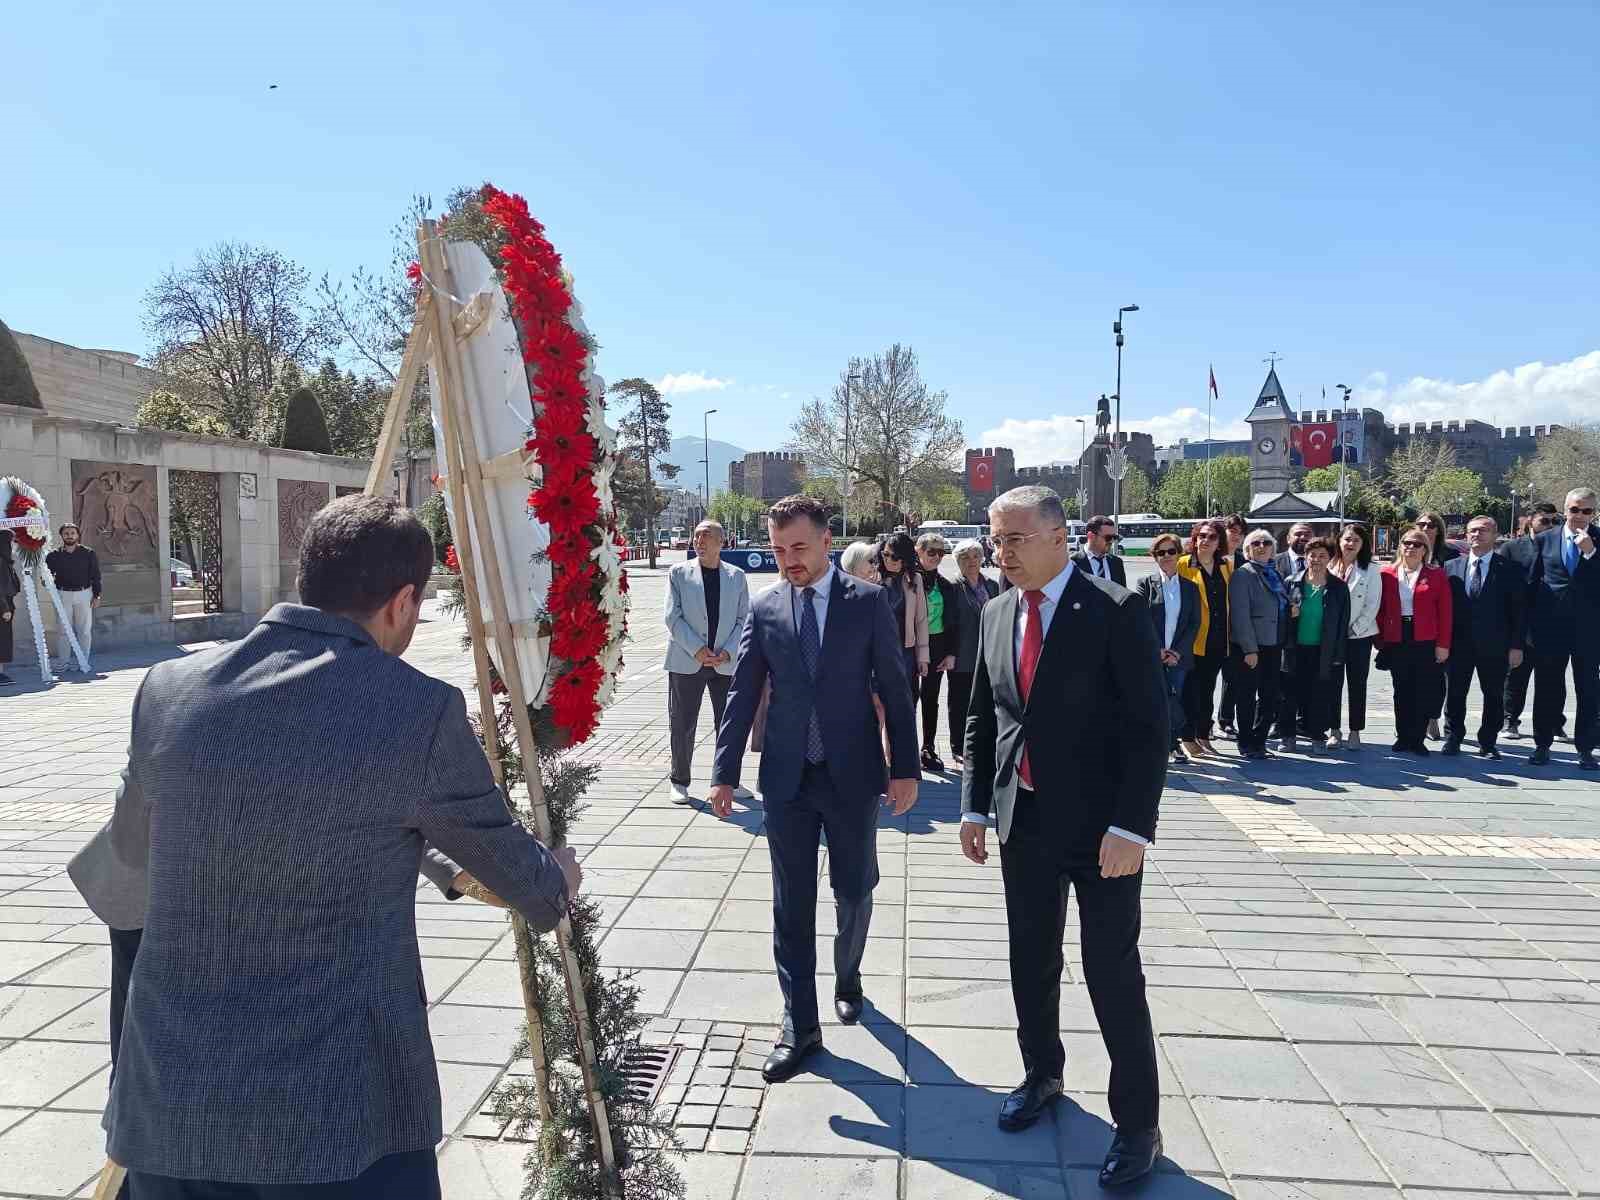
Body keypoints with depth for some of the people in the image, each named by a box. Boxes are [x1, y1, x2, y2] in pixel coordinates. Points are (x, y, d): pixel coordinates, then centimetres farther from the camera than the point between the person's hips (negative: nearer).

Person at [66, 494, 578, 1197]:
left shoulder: (167, 688, -2)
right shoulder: (420, 711, -14)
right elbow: (514, 872, 0)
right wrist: (559, 880, 23)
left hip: (167, 1106, 5)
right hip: (342, 1117, -4)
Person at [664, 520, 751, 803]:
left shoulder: (737, 577, 7)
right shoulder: (679, 573, 2)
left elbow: (744, 620, 4)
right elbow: (673, 617, -5)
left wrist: (727, 652, -10)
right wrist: (697, 649, -14)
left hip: (726, 662, 2)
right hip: (687, 661, -1)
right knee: (682, 724, 4)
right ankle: (680, 782, 18)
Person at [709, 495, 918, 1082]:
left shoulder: (869, 601, -4)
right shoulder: (763, 607, 1)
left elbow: (895, 689, -2)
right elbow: (742, 695, 2)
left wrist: (905, 767, -5)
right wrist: (725, 773, -2)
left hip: (853, 773, -1)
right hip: (787, 776, 1)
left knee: (855, 891, 14)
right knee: (791, 902, 5)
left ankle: (847, 978, 41)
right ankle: (800, 1025, 16)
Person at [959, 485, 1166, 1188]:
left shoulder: (1116, 612, -13)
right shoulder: (997, 614, 5)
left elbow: (1150, 726, -15)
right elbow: (982, 719, 11)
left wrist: (1131, 828, -19)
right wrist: (975, 806, 8)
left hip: (1099, 826, -5)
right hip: (1022, 820, 6)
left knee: (1112, 972, 2)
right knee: (1031, 959, 17)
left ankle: (1138, 1123, 19)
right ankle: (1042, 1074, 39)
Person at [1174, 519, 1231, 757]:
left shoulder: (1226, 566, 11)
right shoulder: (1183, 565, -5)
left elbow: (1230, 601, 16)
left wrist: (1227, 634, 10)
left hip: (1218, 640, 5)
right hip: (1195, 639, -5)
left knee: (1207, 691, 13)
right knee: (1191, 691, -3)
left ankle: (1203, 736, 22)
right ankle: (1187, 739, 5)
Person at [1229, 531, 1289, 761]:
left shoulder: (1275, 573, 15)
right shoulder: (1243, 574, -7)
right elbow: (1240, 615, -14)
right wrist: (1250, 649, -18)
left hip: (1273, 645, 7)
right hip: (1250, 648, -7)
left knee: (1270, 696, 9)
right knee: (1247, 696, 2)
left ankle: (1259, 741, 20)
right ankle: (1247, 744, 12)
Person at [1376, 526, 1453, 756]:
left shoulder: (1436, 575, 2)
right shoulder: (1387, 574, 6)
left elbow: (1445, 613, -1)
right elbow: (1381, 610, 7)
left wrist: (1443, 644, -6)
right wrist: (1381, 640, 2)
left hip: (1426, 642, -1)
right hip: (1396, 642, 1)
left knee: (1423, 692, 3)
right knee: (1401, 692, 8)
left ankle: (1417, 739, 11)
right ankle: (1403, 737, 17)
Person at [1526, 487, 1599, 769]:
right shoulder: (1545, 539, 5)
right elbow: (1532, 582, 7)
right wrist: (1530, 626, 4)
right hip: (1550, 628, 1)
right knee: (1547, 689, 8)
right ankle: (1542, 745, 17)